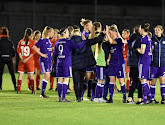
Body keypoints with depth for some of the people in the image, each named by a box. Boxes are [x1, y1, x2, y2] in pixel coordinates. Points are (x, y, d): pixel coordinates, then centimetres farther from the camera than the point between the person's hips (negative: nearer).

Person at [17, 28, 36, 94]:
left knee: (20, 75, 5)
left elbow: (18, 51, -2)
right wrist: (27, 59, -12)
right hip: (29, 61, -2)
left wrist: (21, 58, -4)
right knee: (31, 75, 5)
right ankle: (33, 90, 5)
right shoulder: (32, 42, -5)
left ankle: (18, 90, 2)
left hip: (21, 61, 2)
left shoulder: (21, 41, 5)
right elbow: (33, 52, -13)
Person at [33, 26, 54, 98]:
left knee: (47, 77, 7)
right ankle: (42, 94, -7)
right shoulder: (42, 40, -11)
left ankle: (43, 93, 13)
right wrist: (42, 54, -17)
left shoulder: (48, 40, 14)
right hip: (44, 60, -9)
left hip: (49, 61, 9)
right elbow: (34, 47, -17)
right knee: (47, 76, -12)